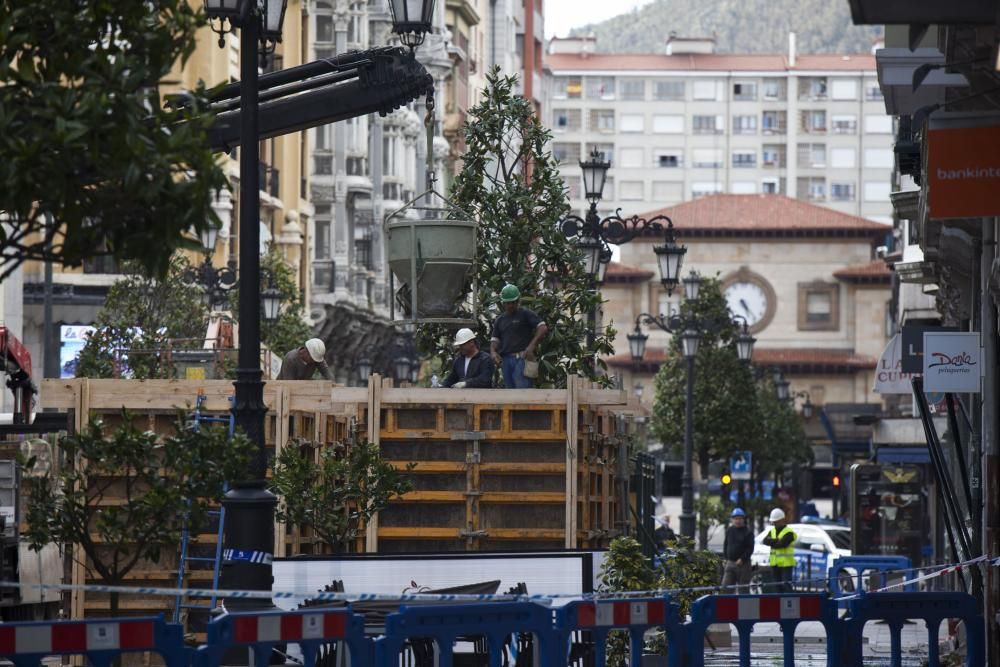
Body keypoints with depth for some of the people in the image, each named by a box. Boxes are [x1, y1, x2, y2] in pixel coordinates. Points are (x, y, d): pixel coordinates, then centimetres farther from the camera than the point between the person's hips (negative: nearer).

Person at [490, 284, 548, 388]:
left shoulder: (526, 314, 3)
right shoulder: (500, 320, 21)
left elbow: (543, 329, -7)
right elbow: (494, 340, 19)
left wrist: (531, 346, -20)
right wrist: (493, 352, -3)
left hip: (522, 358, -6)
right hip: (506, 359, 6)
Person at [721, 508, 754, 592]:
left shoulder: (747, 532, -5)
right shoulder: (729, 530, 10)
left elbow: (750, 548, -9)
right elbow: (725, 545, 19)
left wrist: (742, 559, -16)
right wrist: (725, 557, 9)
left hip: (743, 564, -4)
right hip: (730, 562, 4)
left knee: (742, 589, -1)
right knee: (725, 586, -4)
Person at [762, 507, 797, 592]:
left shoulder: (788, 533, -10)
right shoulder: (772, 531, 14)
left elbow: (781, 544, -22)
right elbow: (765, 541, -3)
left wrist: (771, 542, -8)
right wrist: (776, 541, -16)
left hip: (786, 564, -7)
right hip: (775, 564, 7)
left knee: (786, 585, -12)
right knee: (778, 585, 10)